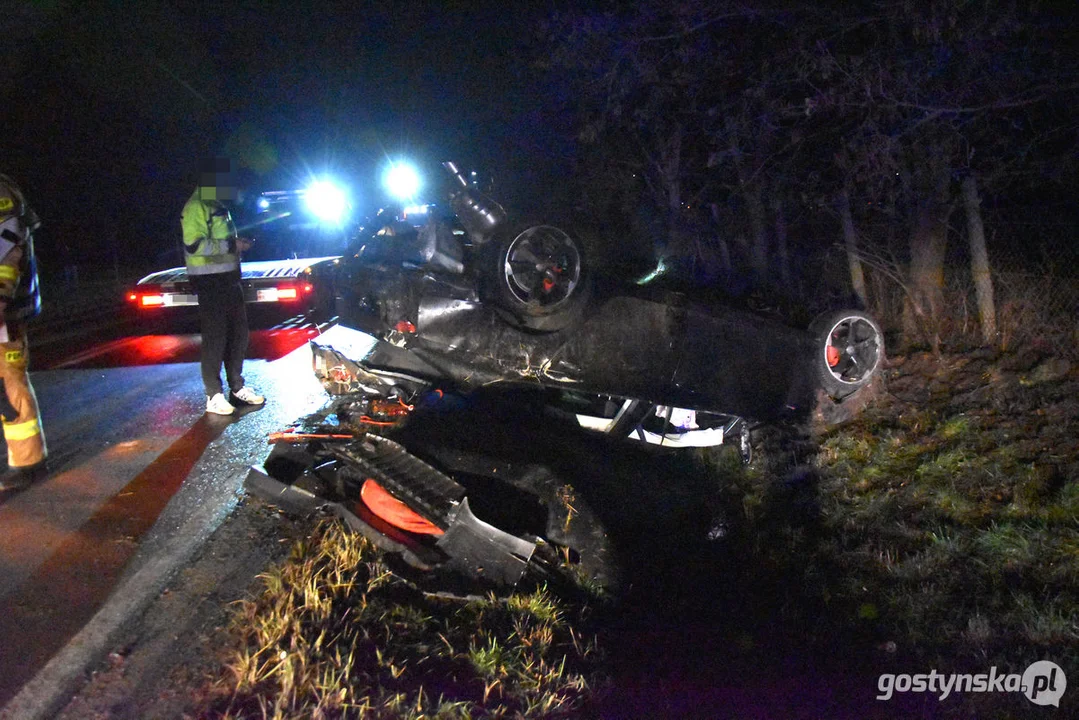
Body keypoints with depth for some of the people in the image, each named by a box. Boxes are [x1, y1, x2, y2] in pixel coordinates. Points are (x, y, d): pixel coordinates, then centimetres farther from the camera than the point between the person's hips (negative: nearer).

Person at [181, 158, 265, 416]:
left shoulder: (218, 206, 18)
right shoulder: (195, 207, -12)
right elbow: (194, 245, -22)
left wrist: (238, 243, 11)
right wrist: (231, 244, -21)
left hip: (229, 279, 9)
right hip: (209, 281, -9)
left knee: (238, 333, 12)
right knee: (215, 338, -6)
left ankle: (237, 387, 23)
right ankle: (214, 396, 2)